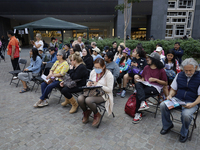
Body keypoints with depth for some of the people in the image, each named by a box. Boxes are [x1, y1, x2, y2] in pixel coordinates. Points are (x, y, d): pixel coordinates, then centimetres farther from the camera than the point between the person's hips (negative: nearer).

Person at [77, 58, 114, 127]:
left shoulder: (108, 74, -13)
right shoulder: (93, 72, 5)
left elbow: (109, 89, -15)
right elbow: (89, 83, 17)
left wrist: (98, 85, -24)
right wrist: (89, 84, -9)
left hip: (103, 94, -5)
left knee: (88, 100, -32)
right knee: (80, 99, -22)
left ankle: (97, 115, -1)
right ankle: (86, 112, 10)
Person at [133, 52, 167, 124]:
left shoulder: (161, 70, -3)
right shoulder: (146, 67, 12)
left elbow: (165, 83, -1)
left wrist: (155, 79, -14)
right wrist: (140, 80, -3)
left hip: (155, 87, -5)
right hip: (146, 85, 5)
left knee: (138, 93, -27)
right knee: (137, 84, -30)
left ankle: (138, 114, -15)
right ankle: (143, 102, -40)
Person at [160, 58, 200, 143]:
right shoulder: (179, 75, 8)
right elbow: (173, 89, 14)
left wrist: (193, 104, -24)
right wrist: (170, 95, -8)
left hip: (191, 102, -4)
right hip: (177, 100, 4)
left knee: (186, 114, -34)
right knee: (163, 105, -20)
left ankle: (184, 133, 1)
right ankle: (167, 126, 7)